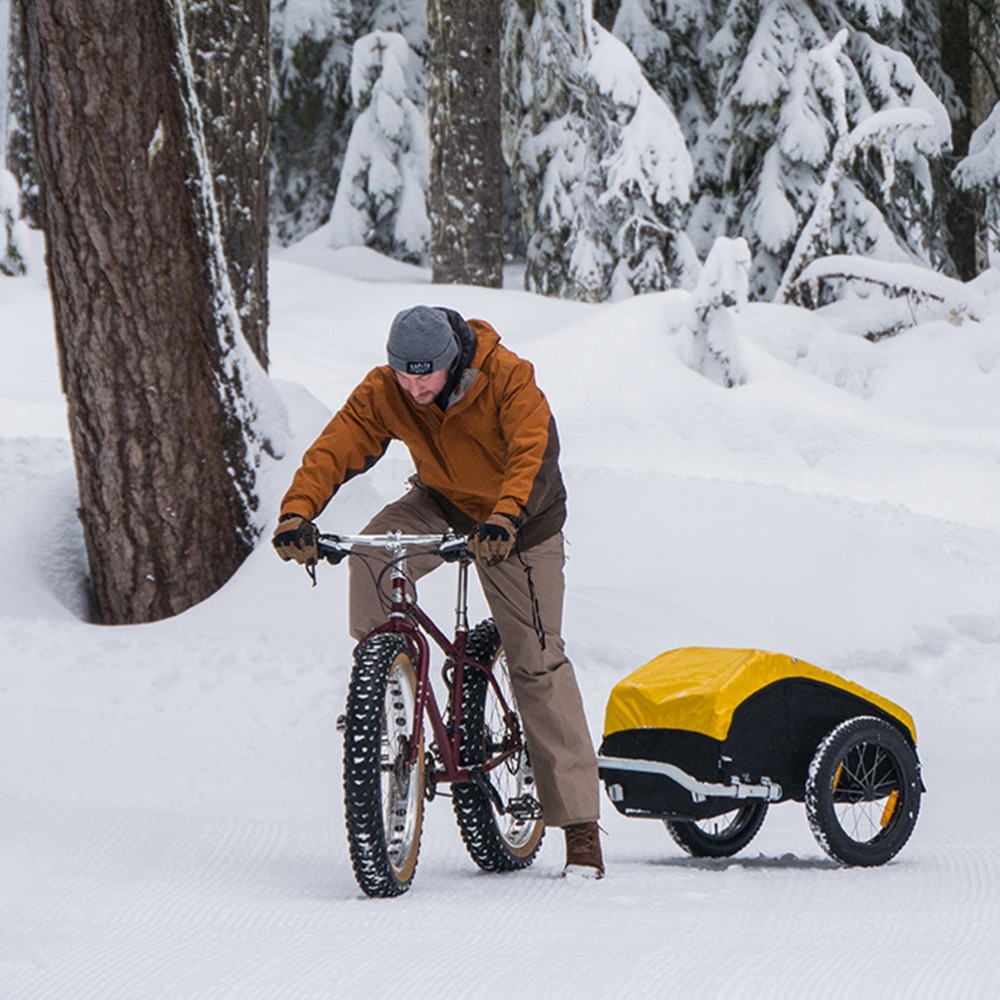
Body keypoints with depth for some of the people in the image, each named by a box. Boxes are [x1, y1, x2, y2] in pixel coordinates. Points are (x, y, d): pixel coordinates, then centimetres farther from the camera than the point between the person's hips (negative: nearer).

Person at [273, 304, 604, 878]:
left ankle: (580, 820, -2)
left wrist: (506, 515, -58)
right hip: (441, 503, 3)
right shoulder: (382, 392, -19)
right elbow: (335, 448, -27)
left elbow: (534, 449, -41)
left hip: (518, 524, -3)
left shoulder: (507, 378, -29)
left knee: (539, 664, -6)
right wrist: (297, 512, -45)